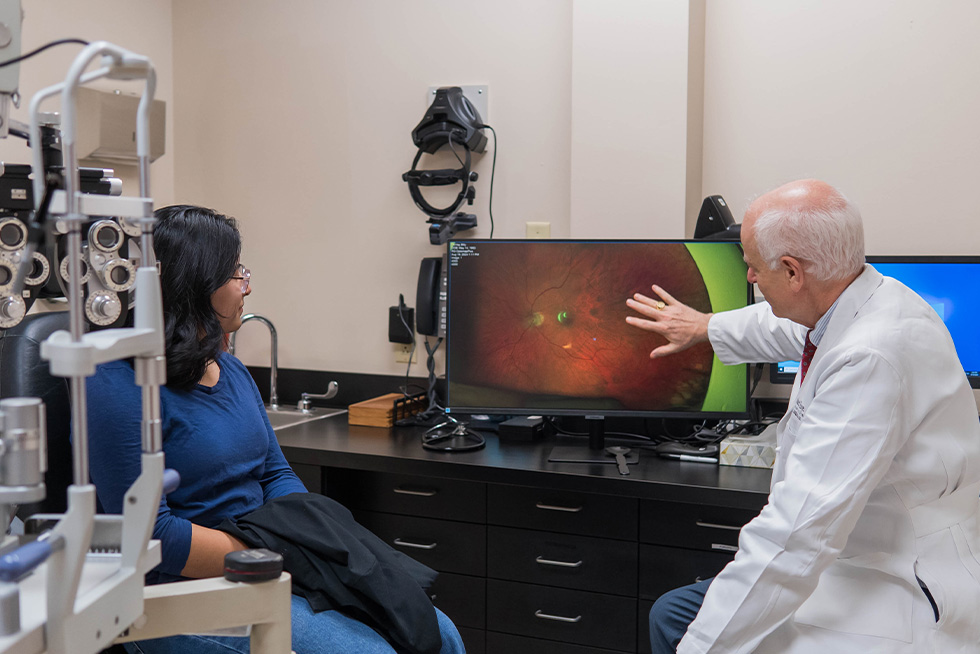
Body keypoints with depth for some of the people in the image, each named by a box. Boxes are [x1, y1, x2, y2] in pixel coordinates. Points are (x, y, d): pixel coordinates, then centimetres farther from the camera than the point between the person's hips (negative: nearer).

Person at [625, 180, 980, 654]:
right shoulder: (865, 299, 1)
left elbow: (797, 533, -34)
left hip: (899, 605, -10)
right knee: (672, 615, 13)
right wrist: (706, 327, 39)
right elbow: (786, 326, 26)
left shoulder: (870, 360, -30)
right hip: (847, 563, 10)